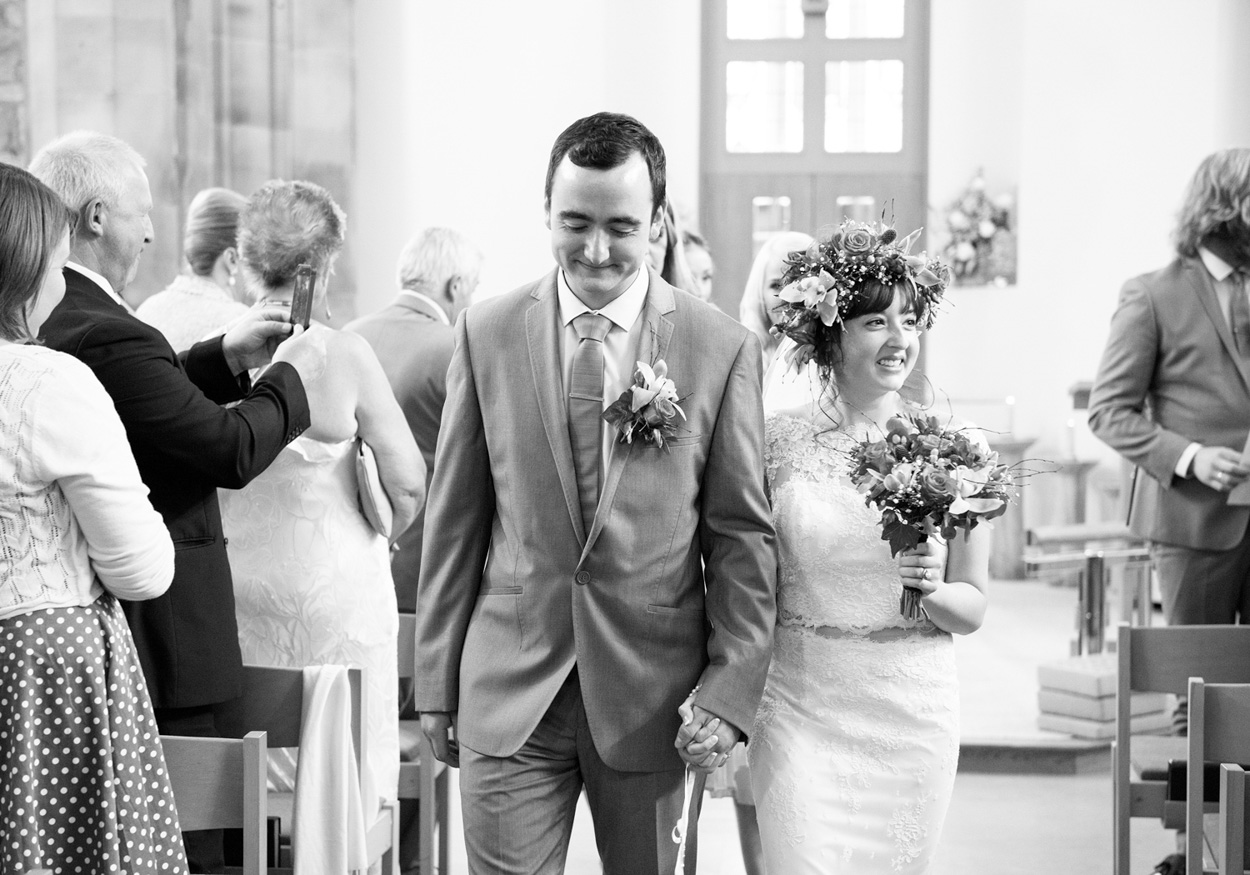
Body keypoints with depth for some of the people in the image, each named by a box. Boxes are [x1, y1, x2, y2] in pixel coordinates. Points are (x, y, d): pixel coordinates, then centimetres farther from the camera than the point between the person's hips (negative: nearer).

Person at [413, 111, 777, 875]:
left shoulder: (724, 348, -3)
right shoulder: (487, 334, 1)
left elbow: (743, 534, 0)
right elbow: (455, 521, 5)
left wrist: (730, 691, -6)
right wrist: (439, 684, 5)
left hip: (652, 697, 0)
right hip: (507, 695, 0)